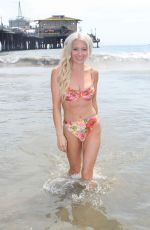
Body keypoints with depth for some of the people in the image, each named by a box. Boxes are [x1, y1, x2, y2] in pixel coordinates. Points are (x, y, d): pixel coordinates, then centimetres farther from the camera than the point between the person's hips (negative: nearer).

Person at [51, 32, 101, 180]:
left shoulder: (93, 73, -1)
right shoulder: (58, 72, -9)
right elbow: (56, 106, -8)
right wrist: (59, 134, -10)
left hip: (92, 126, 1)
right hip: (70, 129, -1)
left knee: (87, 172, 0)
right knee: (75, 170, 18)